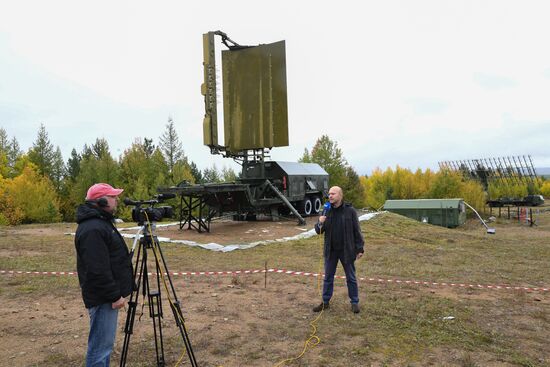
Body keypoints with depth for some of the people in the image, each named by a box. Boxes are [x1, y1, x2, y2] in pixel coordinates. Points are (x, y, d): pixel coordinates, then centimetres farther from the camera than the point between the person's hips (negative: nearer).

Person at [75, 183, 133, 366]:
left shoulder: (101, 221, 12)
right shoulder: (92, 229, -22)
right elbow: (97, 270, -26)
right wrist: (114, 295, -19)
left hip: (108, 296, 11)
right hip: (103, 298, -11)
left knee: (105, 344, 20)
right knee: (101, 346, -1)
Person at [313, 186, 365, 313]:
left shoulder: (350, 211, -8)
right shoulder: (326, 211, 1)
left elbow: (356, 231, -5)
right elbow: (318, 231, 4)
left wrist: (360, 248, -7)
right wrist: (320, 224, -18)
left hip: (346, 250, -3)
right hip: (331, 251, 3)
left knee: (351, 278, 11)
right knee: (328, 277, 13)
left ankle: (354, 302, 26)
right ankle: (325, 301, 26)